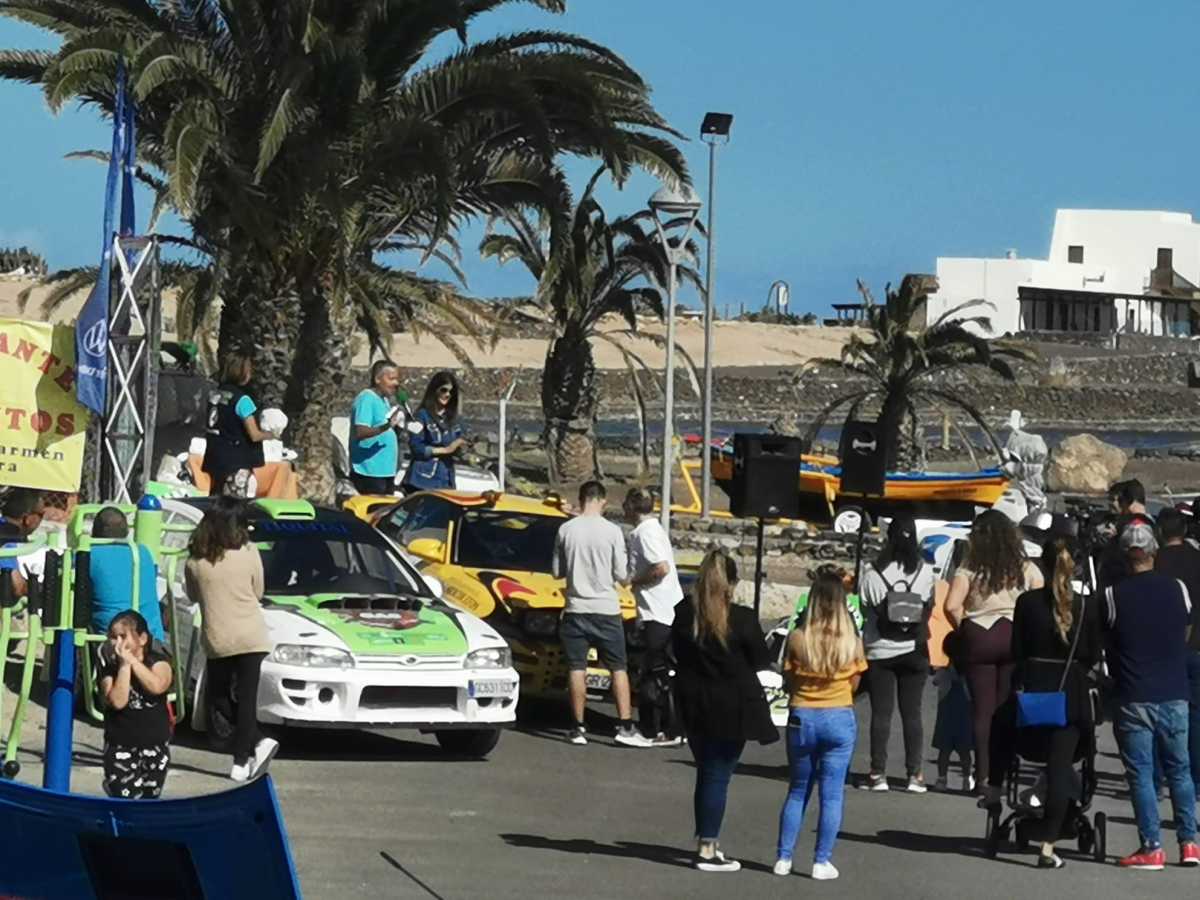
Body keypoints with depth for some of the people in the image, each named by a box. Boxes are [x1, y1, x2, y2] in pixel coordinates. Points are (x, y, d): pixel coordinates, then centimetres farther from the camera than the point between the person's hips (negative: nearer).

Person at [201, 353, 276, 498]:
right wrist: (269, 435, 6)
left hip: (213, 459, 8)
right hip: (236, 463, -8)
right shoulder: (242, 399, -15)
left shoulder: (215, 394, 6)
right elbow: (254, 435, -15)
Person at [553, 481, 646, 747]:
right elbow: (621, 574, -4)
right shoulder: (612, 531, -8)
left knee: (576, 668, 6)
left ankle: (578, 728, 6)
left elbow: (557, 572, 5)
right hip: (606, 608, -1)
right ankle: (625, 727, 0)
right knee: (618, 668, 5)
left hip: (576, 608, 1)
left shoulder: (566, 531, -2)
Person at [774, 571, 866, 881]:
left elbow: (788, 681, -1)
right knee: (831, 794, 6)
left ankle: (784, 858, 15)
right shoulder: (852, 641, -8)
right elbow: (854, 683, 2)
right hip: (840, 719, -1)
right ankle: (822, 862, 5)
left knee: (797, 790, 15)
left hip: (802, 718, 1)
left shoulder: (797, 638, -9)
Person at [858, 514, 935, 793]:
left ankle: (878, 773, 2)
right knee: (912, 712, 7)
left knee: (881, 712, 3)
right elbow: (929, 607, 1)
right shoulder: (925, 572, -6)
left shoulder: (873, 574, -10)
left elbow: (864, 609, -3)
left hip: (880, 651, -1)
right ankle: (914, 773, 5)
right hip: (913, 650, 1)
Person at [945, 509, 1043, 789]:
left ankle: (983, 773, 3)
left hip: (978, 639, -2)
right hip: (1016, 638, 2)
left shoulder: (969, 568, -4)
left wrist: (964, 630, 1)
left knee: (982, 710, 4)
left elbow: (952, 606, -14)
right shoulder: (1026, 567, 3)